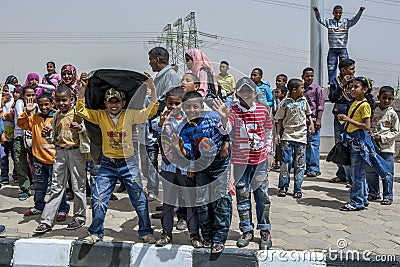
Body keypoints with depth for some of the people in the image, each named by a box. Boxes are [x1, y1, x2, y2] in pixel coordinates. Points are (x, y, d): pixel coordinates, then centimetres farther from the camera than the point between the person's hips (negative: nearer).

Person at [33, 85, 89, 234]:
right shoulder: (56, 116, 11)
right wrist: (49, 132, 0)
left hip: (76, 152, -4)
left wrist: (80, 127, -22)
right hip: (60, 152, 5)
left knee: (78, 186, 5)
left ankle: (79, 217, 20)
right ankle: (47, 221, 9)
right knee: (56, 186, 6)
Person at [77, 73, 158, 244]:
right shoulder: (100, 116, 0)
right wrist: (83, 89, -11)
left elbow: (150, 111, -11)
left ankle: (146, 232, 21)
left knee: (139, 199, 5)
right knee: (98, 199, 3)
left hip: (128, 163, -1)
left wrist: (152, 89, -21)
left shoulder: (130, 115, -6)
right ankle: (96, 233, 22)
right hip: (107, 164, 2)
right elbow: (81, 110, -1)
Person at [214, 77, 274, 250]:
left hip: (260, 159, 1)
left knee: (262, 195, 5)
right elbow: (226, 129, -21)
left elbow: (268, 132, 13)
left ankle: (265, 231, 20)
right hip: (241, 161, -1)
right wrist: (224, 117, -41)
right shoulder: (233, 111, -6)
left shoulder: (263, 110, 2)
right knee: (242, 195, 7)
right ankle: (247, 230, 22)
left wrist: (270, 153, 13)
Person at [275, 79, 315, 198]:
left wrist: (311, 124, 7)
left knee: (300, 164, 4)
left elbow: (308, 113, 22)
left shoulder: (304, 100, 7)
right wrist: (278, 134, -3)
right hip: (288, 136, -3)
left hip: (301, 136, 3)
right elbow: (280, 119, 2)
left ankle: (297, 189, 12)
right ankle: (283, 187, 9)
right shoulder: (285, 103, -4)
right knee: (286, 162, -3)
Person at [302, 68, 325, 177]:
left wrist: (318, 120, -12)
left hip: (313, 120, -5)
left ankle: (314, 169, 1)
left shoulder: (317, 89, 0)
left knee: (313, 144, -5)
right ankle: (306, 167, 17)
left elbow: (320, 106, -4)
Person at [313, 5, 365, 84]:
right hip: (332, 49, 0)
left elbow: (355, 19, -6)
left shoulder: (346, 22, 5)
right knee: (331, 68, 2)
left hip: (343, 49, 0)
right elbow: (319, 19, -1)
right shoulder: (329, 22, 6)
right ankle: (331, 84, 8)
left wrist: (360, 11, -24)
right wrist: (316, 11, -19)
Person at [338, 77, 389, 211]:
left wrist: (349, 120, -19)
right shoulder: (354, 103, 14)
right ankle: (363, 199, 25)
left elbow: (366, 126, -18)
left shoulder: (364, 105, -13)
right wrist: (345, 118, 5)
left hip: (360, 139, -9)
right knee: (359, 172, 15)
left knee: (356, 172, -4)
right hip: (352, 139, 9)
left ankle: (357, 202, 5)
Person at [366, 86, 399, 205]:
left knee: (387, 173, -1)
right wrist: (371, 136, -5)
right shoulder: (374, 112, 6)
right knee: (370, 171, 10)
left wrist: (382, 137, -13)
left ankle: (388, 196, 11)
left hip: (386, 147, -4)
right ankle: (374, 193, 25)